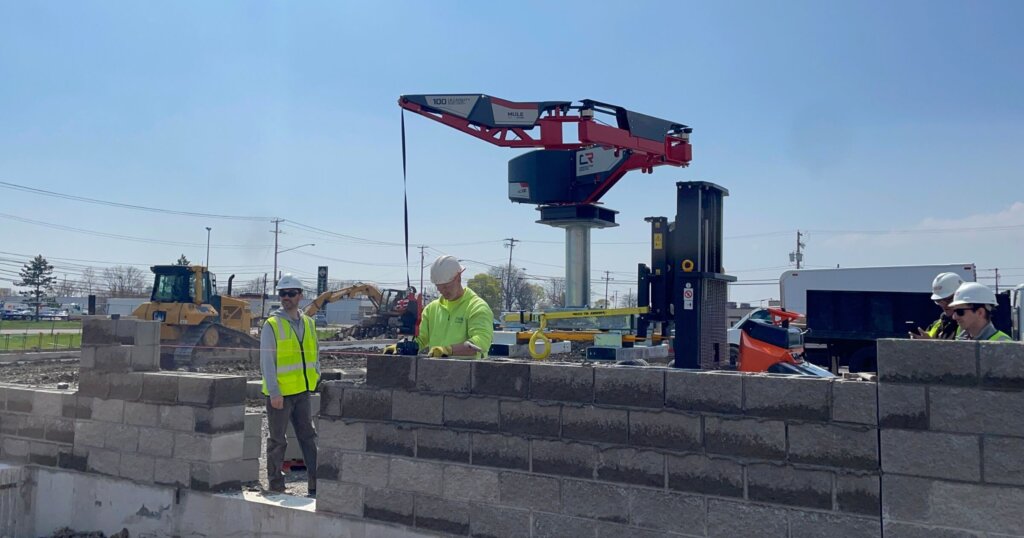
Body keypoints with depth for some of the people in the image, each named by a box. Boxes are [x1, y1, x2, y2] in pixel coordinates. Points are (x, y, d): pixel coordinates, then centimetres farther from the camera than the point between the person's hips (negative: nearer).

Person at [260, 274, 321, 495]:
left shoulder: (308, 323, 10)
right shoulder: (272, 325, -7)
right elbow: (266, 361, -11)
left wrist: (317, 377, 9)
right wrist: (274, 392, -17)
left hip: (302, 392, 5)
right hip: (279, 393, -5)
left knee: (308, 437, 8)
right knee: (277, 441, 5)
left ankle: (316, 485, 13)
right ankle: (276, 487, 15)